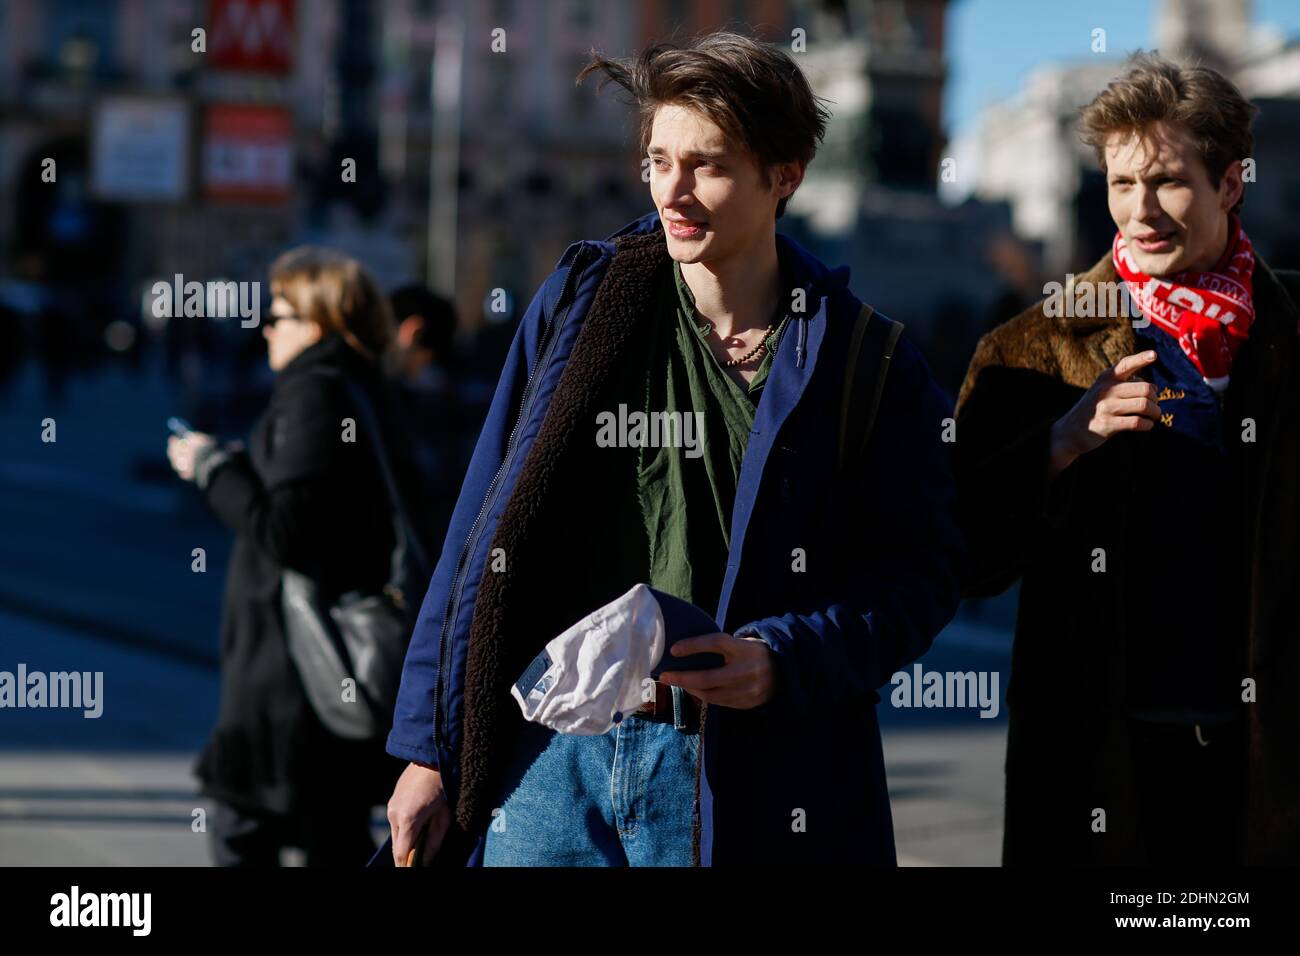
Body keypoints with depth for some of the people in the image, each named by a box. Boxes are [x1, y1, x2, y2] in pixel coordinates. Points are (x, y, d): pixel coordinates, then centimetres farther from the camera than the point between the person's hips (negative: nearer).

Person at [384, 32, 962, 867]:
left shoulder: (862, 362, -1)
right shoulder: (578, 303, 5)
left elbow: (920, 575, -1)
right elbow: (485, 538, 6)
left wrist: (783, 659, -18)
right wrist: (427, 749, 4)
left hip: (741, 781, -1)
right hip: (551, 758, 2)